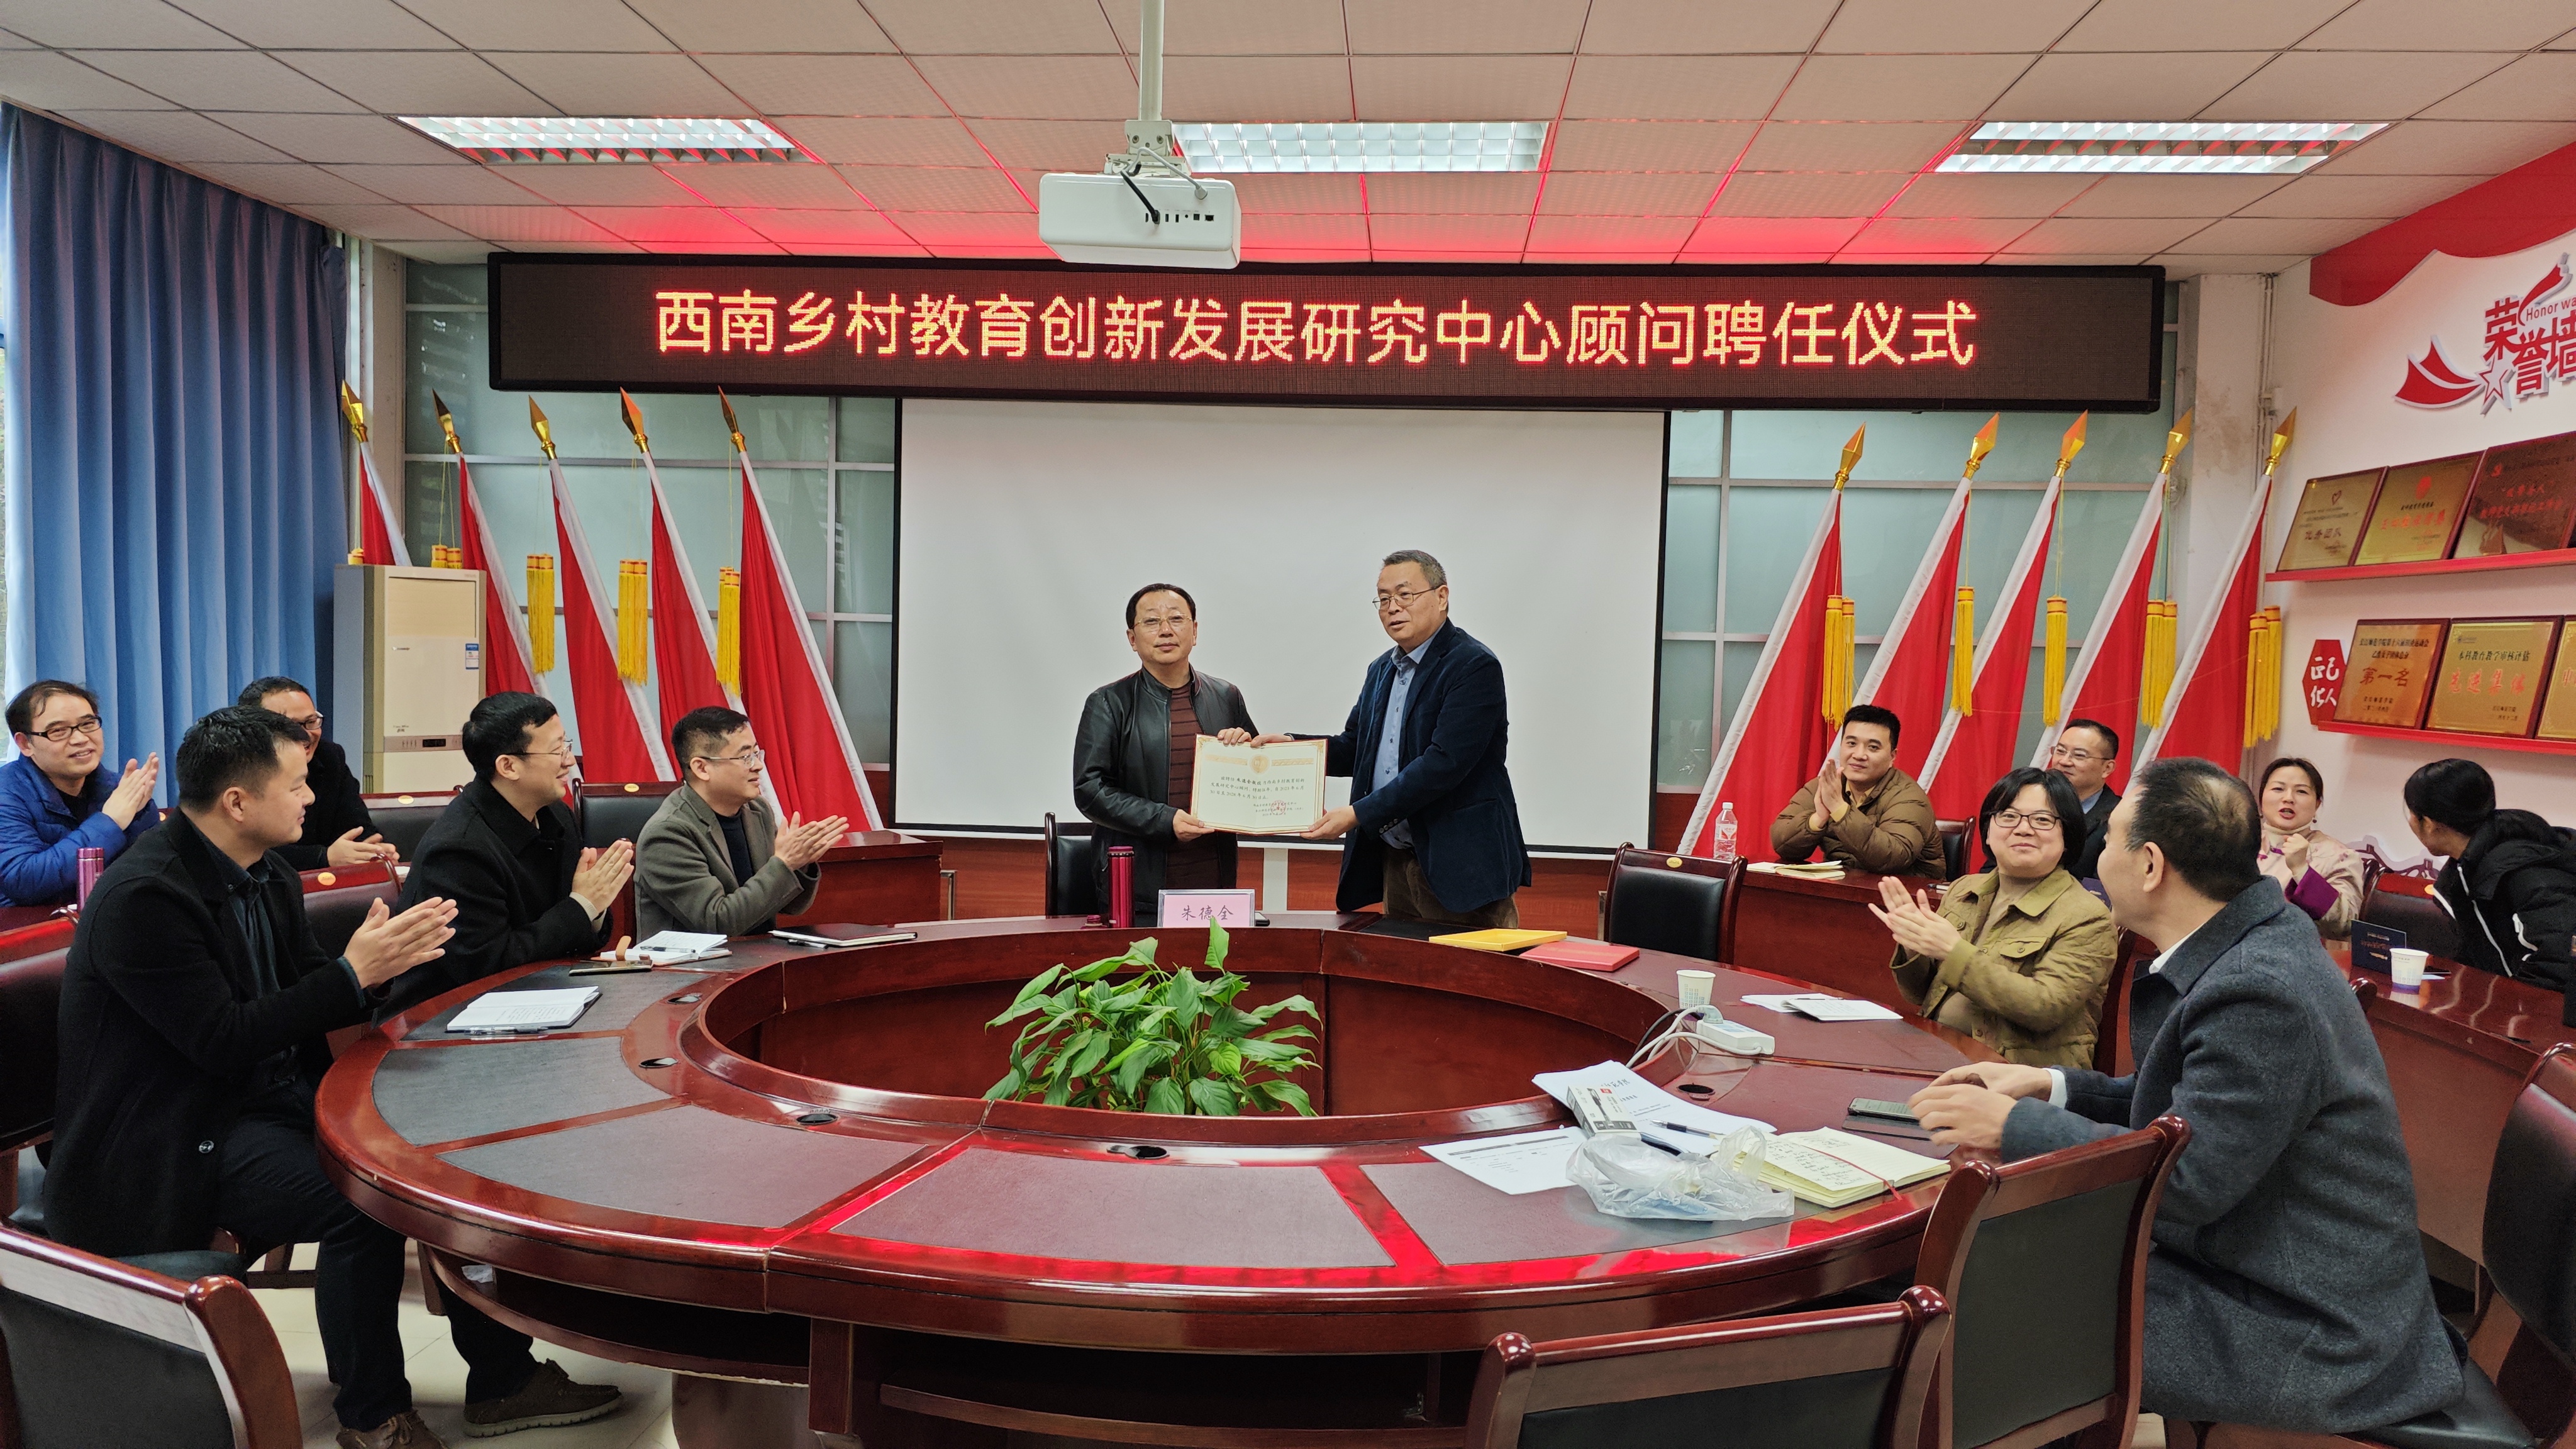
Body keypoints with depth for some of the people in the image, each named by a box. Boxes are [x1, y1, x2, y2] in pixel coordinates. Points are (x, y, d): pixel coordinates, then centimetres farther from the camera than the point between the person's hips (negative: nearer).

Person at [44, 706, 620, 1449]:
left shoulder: (266, 876, 6)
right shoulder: (144, 896, -21)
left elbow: (307, 1000, 9)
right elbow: (227, 1041, -25)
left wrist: (383, 953, -9)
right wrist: (355, 973, -26)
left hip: (270, 1094, 9)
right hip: (173, 1139, -9)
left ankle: (501, 1375, 5)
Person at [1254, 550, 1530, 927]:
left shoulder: (1475, 666, -12)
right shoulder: (1381, 670, 16)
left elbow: (1444, 762, -21)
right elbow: (1354, 748, 20)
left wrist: (1359, 814, -21)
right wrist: (1292, 745, 1)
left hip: (1460, 866, -7)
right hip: (1394, 863, 8)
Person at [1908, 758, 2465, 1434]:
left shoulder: (2261, 994, -28)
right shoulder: (2261, 944, 3)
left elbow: (2187, 1176, -26)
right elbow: (2195, 1105, 13)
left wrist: (2014, 1125, -17)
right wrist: (2052, 1087, 4)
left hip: (2308, 1341, -9)